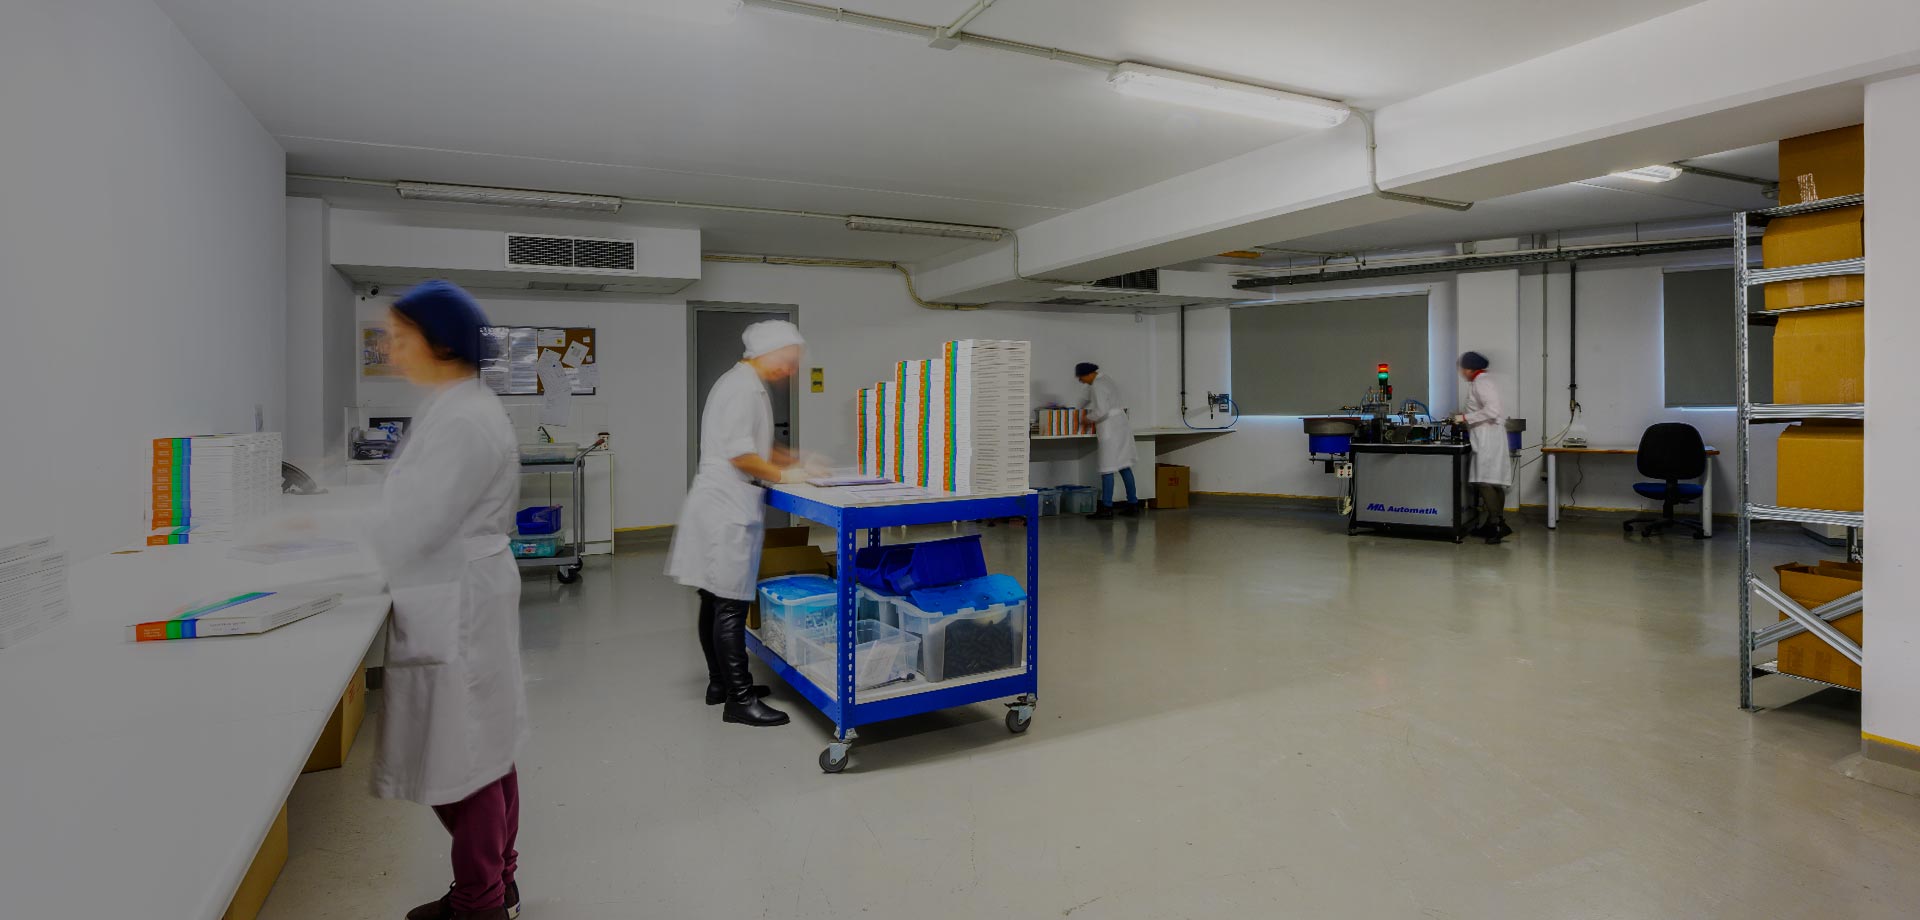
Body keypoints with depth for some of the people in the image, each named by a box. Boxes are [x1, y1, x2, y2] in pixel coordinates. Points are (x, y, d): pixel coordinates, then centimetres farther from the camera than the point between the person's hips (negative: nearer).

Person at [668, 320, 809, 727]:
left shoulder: (748, 386, 17)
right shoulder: (743, 388, -15)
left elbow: (757, 444, 24)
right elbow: (740, 455, -20)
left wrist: (794, 460, 12)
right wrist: (784, 475, -10)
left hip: (726, 506, 10)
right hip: (727, 508, -10)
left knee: (717, 600, 15)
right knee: (731, 605, -6)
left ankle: (720, 682, 26)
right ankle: (740, 700, 0)